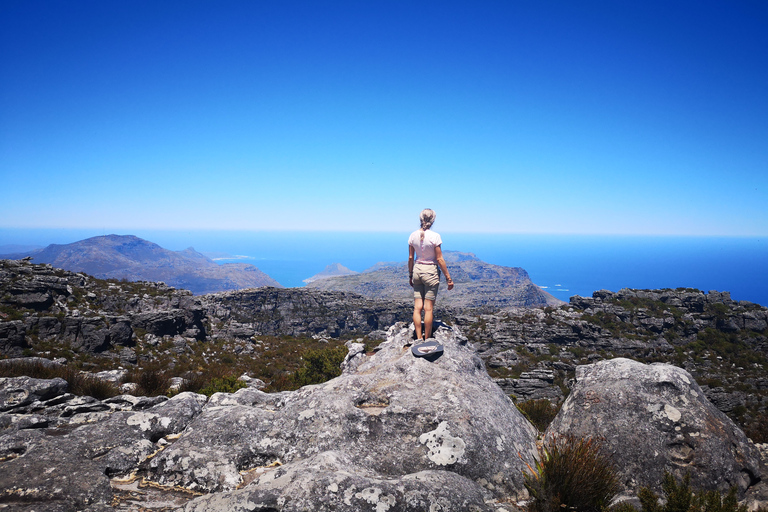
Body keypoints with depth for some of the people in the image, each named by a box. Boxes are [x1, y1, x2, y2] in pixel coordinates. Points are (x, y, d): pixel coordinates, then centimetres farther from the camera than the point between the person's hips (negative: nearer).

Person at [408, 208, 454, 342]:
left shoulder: (413, 235, 0)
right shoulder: (435, 236, -13)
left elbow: (410, 258, 6)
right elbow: (439, 259, -11)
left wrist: (410, 275, 18)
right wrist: (448, 278, -4)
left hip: (417, 270, 4)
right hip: (430, 271, -4)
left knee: (417, 307, 6)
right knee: (428, 308, 2)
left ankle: (418, 339, 7)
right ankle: (427, 340, 10)